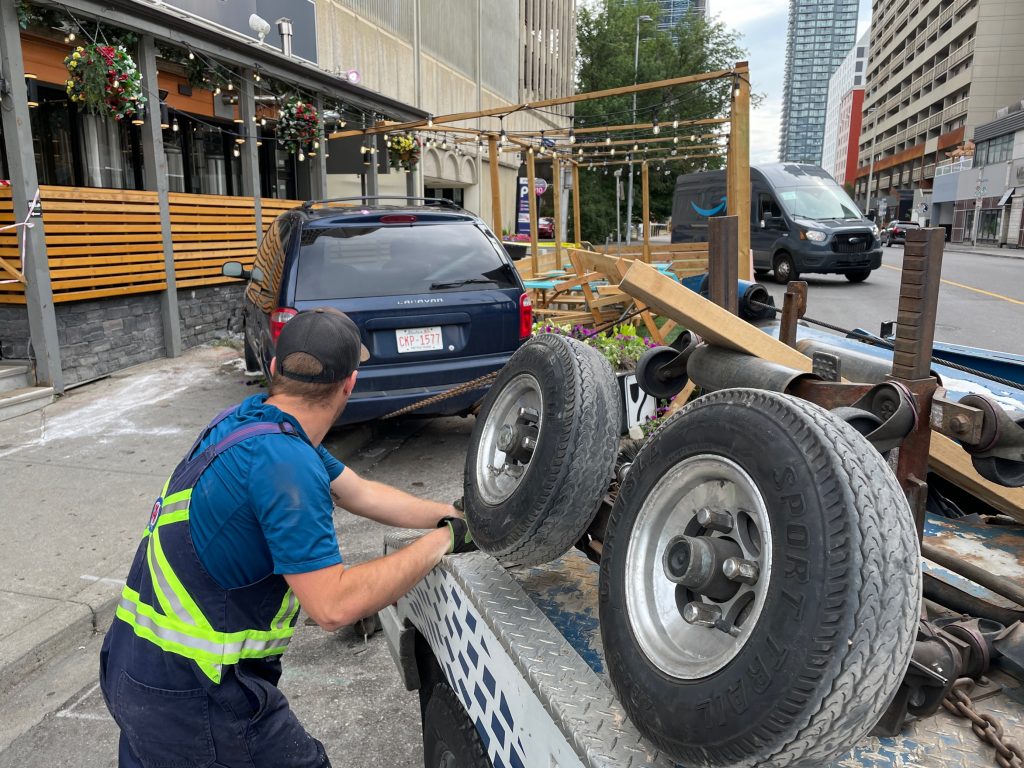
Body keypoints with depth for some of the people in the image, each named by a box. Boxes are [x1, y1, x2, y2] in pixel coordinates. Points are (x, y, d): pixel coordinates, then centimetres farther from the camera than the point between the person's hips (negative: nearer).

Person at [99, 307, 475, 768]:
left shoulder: (251, 420, 1)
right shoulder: (285, 462, -28)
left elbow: (361, 493, 8)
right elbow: (333, 605, -29)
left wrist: (453, 517, 9)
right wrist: (440, 541, -20)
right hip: (188, 696, -8)